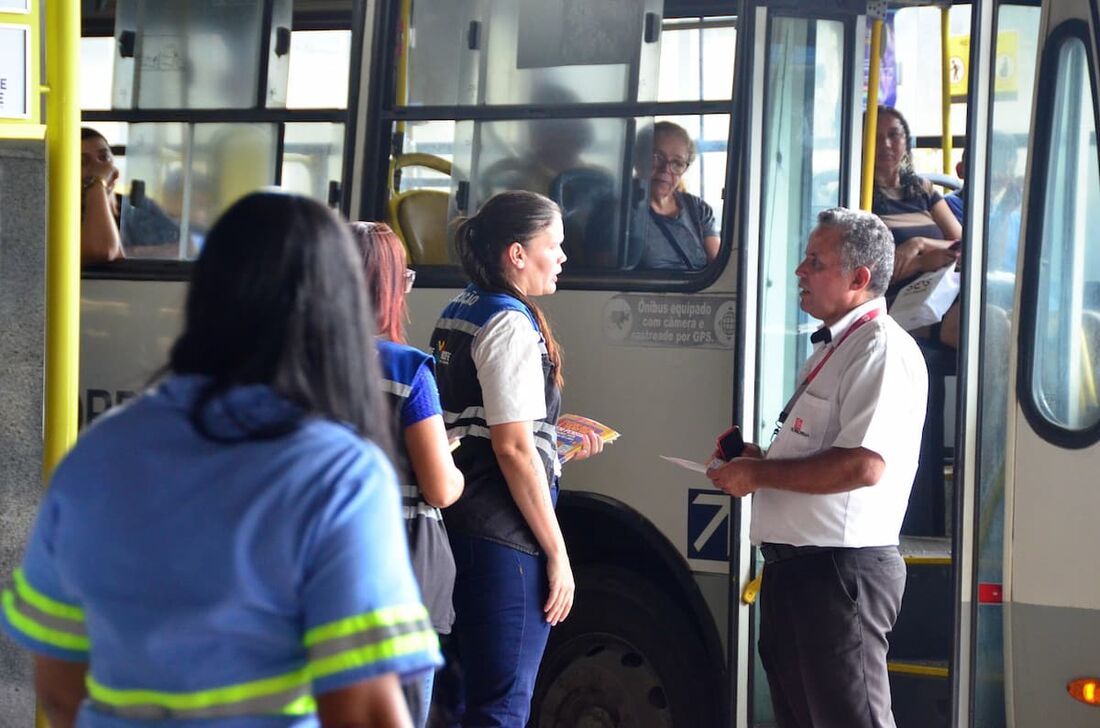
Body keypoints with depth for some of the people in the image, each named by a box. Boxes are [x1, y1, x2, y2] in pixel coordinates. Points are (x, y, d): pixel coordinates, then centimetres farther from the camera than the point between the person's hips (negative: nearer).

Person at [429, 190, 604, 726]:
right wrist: (557, 552, -14)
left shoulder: (457, 314, 14)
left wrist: (556, 437, 20)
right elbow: (513, 450, -18)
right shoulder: (511, 325, -13)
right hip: (504, 540, -10)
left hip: (458, 524, 10)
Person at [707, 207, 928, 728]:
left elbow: (863, 465, -27)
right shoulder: (833, 348, 18)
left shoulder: (881, 350, -15)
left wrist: (759, 474, -17)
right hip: (792, 566, 11)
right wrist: (758, 457, 9)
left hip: (840, 569, -11)